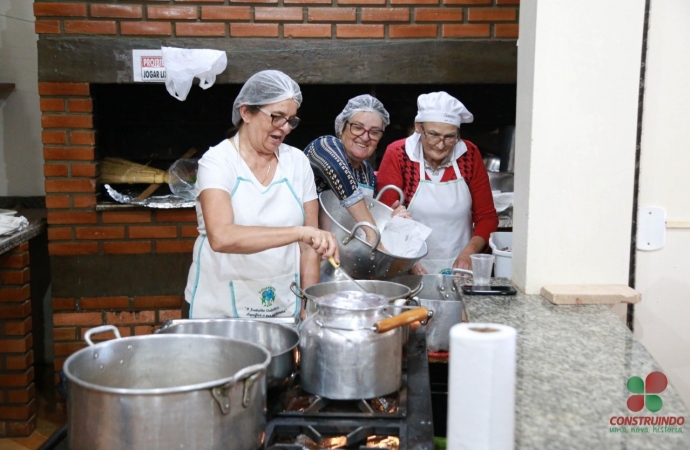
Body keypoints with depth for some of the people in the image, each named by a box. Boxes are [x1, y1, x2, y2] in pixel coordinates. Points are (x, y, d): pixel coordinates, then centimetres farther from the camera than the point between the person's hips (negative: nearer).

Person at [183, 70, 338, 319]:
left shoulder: (297, 161, 2)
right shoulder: (217, 161, -10)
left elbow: (308, 246, 5)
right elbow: (220, 237, -28)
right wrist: (299, 232, -36)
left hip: (284, 307, 4)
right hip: (221, 308, -3)